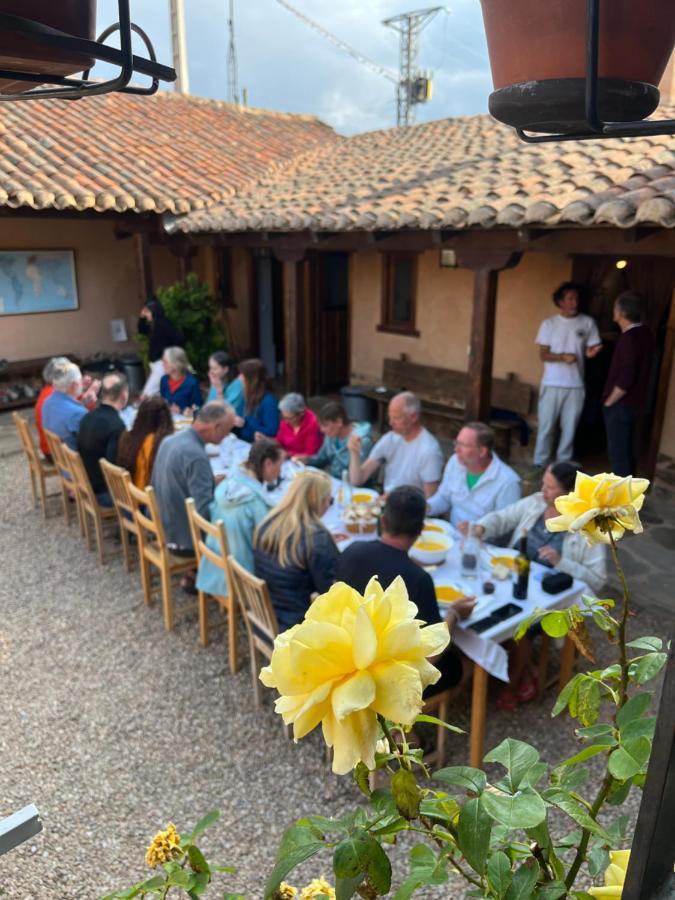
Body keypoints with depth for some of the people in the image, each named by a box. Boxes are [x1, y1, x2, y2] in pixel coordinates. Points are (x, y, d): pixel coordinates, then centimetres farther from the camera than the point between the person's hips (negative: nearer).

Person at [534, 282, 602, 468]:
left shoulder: (588, 323, 2)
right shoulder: (549, 323, -1)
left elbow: (591, 349, 6)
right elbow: (543, 355, -3)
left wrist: (591, 352, -19)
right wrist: (562, 357, -21)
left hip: (576, 385, 1)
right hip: (552, 384, -1)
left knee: (569, 427, 7)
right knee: (546, 425, 4)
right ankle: (540, 463, 15)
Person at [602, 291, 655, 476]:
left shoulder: (629, 339, -22)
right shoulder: (644, 333, 8)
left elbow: (625, 380, -24)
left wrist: (608, 402, -12)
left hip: (622, 404, -10)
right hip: (633, 402, 10)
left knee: (618, 451, -2)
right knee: (626, 449, 18)